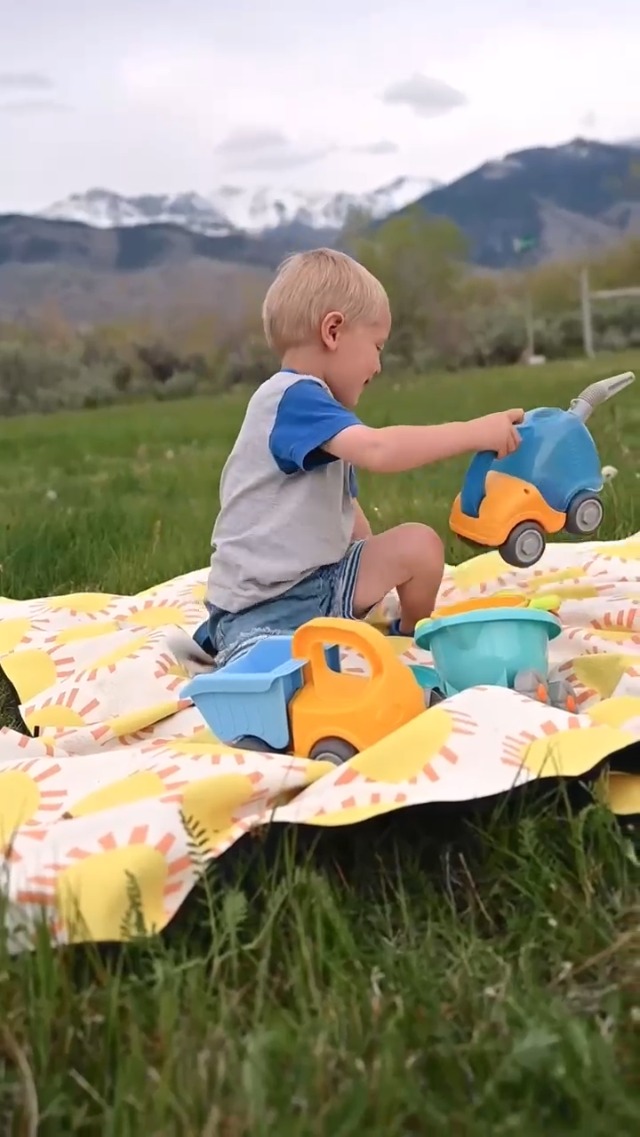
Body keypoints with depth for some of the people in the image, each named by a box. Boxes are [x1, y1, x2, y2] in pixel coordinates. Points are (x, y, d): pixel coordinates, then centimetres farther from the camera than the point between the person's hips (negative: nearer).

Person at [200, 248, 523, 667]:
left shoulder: (312, 409, 17)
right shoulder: (294, 397, -18)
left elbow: (348, 513, 21)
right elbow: (377, 451, -34)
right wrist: (473, 432, -28)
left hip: (322, 581, 10)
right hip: (261, 606, -10)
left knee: (419, 545, 1)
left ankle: (412, 640, 22)